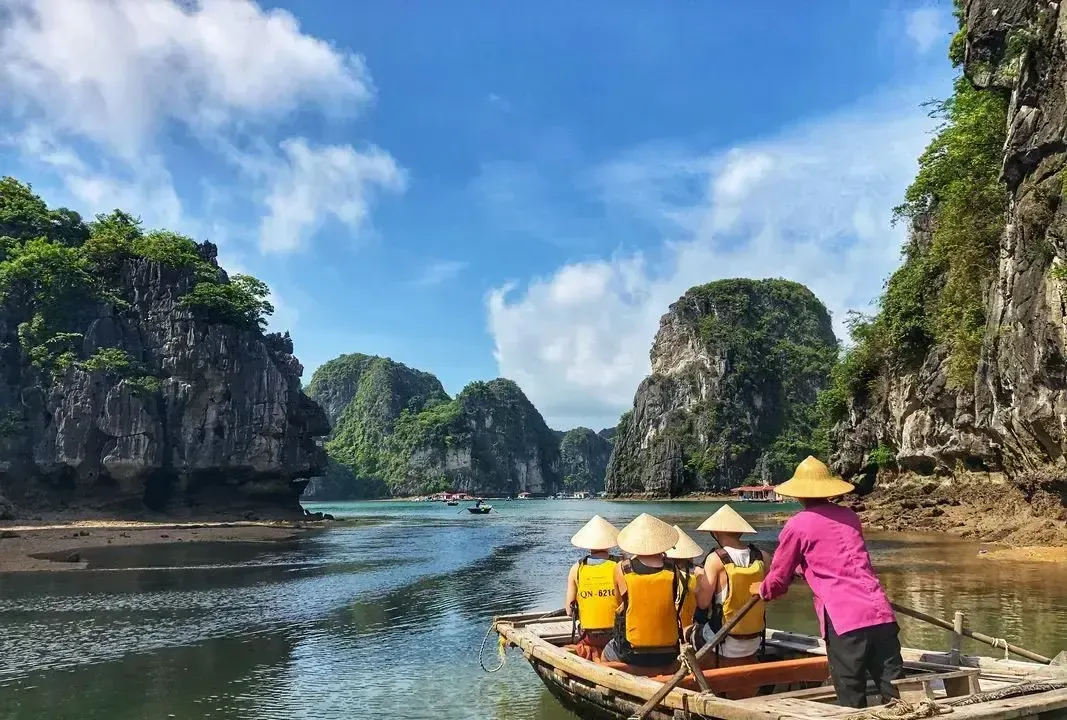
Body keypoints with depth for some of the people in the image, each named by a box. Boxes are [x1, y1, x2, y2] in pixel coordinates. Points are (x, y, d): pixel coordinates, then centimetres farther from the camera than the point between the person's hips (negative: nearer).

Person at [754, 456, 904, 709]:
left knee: (852, 701, 4)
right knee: (896, 694, 7)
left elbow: (778, 581, 11)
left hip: (844, 620, -5)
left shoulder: (798, 525, 2)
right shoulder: (850, 516, 19)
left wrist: (761, 590, 33)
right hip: (881, 614, 5)